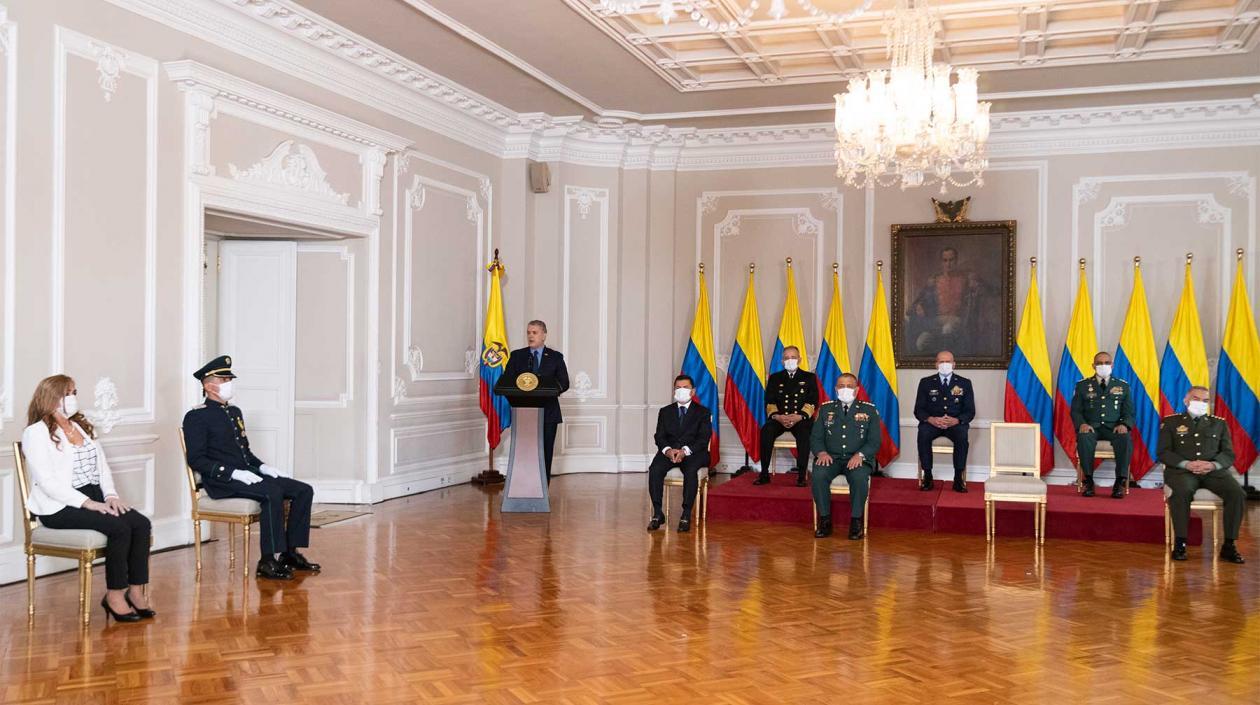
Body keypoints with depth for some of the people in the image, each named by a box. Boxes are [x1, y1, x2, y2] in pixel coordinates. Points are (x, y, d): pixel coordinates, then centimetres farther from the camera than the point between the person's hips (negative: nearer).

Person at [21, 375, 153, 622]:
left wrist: (110, 495, -3)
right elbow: (47, 482, -15)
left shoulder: (81, 426, 19)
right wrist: (88, 503, -21)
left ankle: (136, 591, -13)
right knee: (119, 528, -28)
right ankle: (114, 595, -16)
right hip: (60, 507, -7)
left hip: (95, 498, 7)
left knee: (142, 524, -18)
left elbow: (102, 466, 16)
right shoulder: (36, 433, -5)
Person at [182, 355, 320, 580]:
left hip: (248, 475, 8)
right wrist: (234, 473, -22)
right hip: (222, 482, -8)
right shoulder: (196, 417, -4)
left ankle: (291, 552, -3)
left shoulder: (235, 412, 21)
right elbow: (196, 460, -13)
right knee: (273, 492, -33)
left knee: (303, 490, -8)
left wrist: (264, 468, 6)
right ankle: (269, 561, -27)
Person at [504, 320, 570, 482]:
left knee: (545, 453, 1)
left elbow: (564, 383, 2)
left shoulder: (555, 357, 7)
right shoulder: (516, 356, 11)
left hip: (548, 412, -1)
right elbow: (507, 381, 7)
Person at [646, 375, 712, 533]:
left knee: (691, 471, -36)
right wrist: (667, 449, -16)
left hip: (693, 453, -2)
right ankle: (657, 513, -24)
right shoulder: (665, 411, 19)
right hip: (668, 451, 3)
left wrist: (685, 451, -21)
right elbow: (659, 436, 8)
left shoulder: (703, 412, 9)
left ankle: (686, 514, -31)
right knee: (654, 469, -29)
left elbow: (703, 438, -3)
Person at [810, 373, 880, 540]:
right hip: (831, 457, 2)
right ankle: (825, 521, -18)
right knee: (818, 475, -31)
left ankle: (856, 522, -19)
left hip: (858, 459, -1)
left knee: (860, 477, -35)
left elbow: (874, 442, 2)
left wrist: (860, 455, -17)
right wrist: (821, 452, -12)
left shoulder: (869, 410, 8)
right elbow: (815, 437, 9)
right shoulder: (826, 409, 14)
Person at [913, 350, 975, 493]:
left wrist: (956, 420, -19)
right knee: (923, 433, -33)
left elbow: (970, 411, 3)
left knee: (962, 434, -34)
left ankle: (958, 478, -26)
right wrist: (930, 419, -20)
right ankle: (927, 476, -25)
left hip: (955, 423, 0)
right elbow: (918, 410, 3)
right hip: (932, 422, 0)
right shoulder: (926, 382, 8)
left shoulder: (964, 383, 9)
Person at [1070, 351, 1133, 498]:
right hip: (1091, 427, -1)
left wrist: (1124, 424, -12)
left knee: (1126, 439, -34)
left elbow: (1129, 412, 11)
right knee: (1083, 438, -36)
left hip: (1113, 428, 1)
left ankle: (1120, 482, -27)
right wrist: (1082, 424, -15)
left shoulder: (1123, 386, 15)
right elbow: (1075, 410, 7)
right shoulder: (1082, 385, 12)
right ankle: (1088, 481, -24)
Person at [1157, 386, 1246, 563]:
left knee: (1237, 494, -26)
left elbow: (1229, 455, 12)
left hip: (1213, 470, 3)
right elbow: (1163, 453, 3)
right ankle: (1180, 543, -26)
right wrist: (1186, 464, -15)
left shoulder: (1219, 423, 21)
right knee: (1181, 492, -37)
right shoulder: (1171, 422, 13)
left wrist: (1213, 465, -11)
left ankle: (1229, 545, -17)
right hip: (1181, 470, -3)